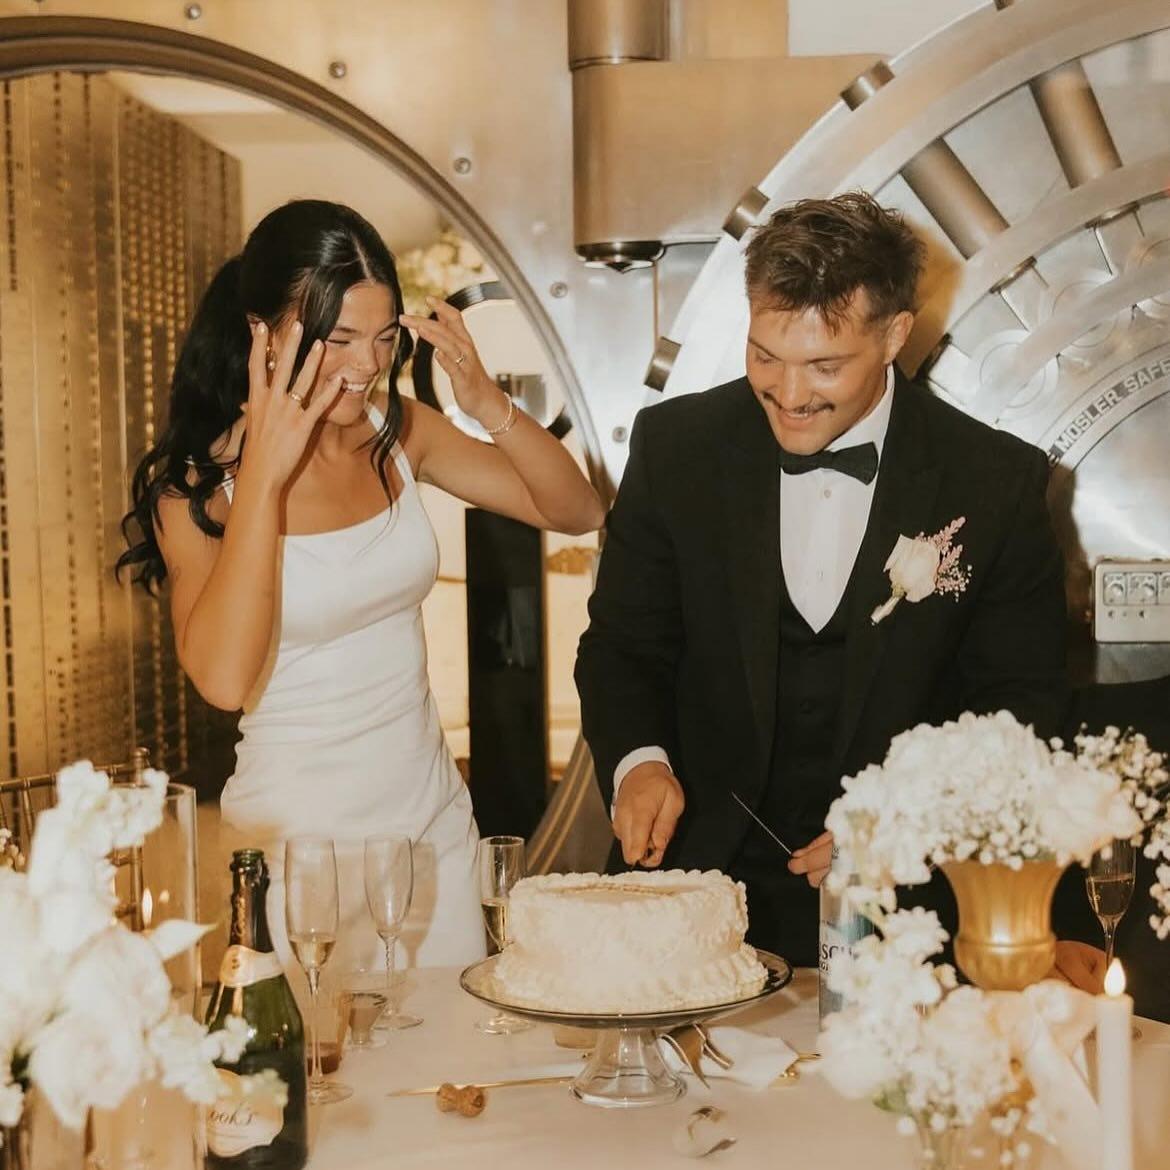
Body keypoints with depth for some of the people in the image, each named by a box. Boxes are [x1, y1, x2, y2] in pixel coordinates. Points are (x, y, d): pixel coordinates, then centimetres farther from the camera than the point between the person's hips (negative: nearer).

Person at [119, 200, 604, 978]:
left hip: (435, 818, 5)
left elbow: (578, 511, 0)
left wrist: (491, 407, -16)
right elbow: (224, 679, -26)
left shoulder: (398, 432, -2)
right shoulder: (198, 477, -13)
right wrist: (263, 475, -27)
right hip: (298, 837, -4)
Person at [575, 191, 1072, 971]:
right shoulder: (676, 446, -1)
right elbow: (623, 644, 7)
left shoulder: (996, 483, -4)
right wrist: (637, 759, -12)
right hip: (703, 872, 1)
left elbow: (1022, 701, 3)